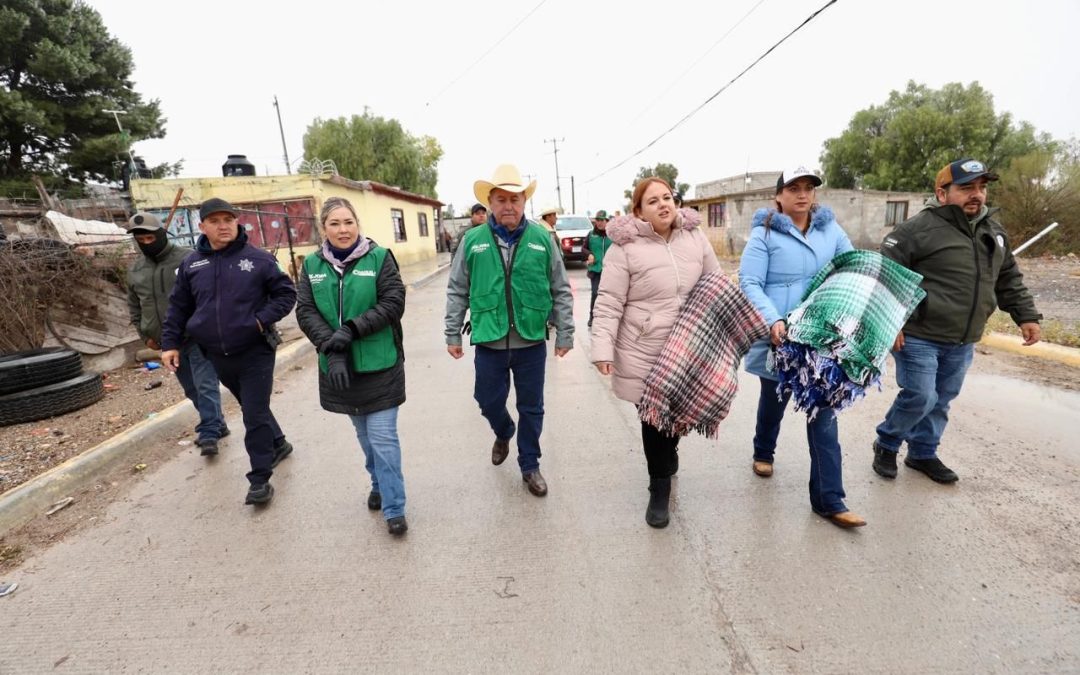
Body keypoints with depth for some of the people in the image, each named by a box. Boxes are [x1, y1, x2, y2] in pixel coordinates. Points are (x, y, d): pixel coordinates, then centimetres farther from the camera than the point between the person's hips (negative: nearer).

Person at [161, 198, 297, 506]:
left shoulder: (259, 259, -8)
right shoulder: (191, 265, 5)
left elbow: (286, 293, -3)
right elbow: (178, 308, 13)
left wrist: (262, 319, -15)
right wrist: (170, 343, 7)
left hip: (255, 351, -4)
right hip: (217, 355, 5)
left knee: (255, 414, -3)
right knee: (252, 408, 19)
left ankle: (260, 479, 7)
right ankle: (278, 444, 42)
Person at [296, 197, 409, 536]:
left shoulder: (379, 257, -6)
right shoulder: (312, 264, 5)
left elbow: (393, 303, -12)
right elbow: (305, 311, -1)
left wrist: (351, 330, -20)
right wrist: (331, 349, -15)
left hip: (378, 365, -4)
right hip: (339, 366, 4)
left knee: (383, 437, -2)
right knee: (364, 434, 19)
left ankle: (393, 508, 12)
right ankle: (380, 485, 41)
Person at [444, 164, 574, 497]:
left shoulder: (542, 239, -2)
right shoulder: (472, 241, 0)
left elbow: (561, 292, 2)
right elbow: (457, 292, 5)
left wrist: (565, 334, 1)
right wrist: (452, 334, 4)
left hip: (532, 342, 0)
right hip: (489, 343, 1)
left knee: (531, 408, 12)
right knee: (489, 403, 14)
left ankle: (530, 466, 33)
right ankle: (503, 434, 49)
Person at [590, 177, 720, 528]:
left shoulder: (695, 238, 4)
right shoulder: (625, 247, -11)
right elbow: (609, 303, -12)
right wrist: (603, 348, -18)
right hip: (644, 354, -4)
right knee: (654, 420, 5)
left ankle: (667, 458, 49)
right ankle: (659, 490, 23)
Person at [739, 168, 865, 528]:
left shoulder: (830, 229, 6)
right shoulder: (764, 233, -7)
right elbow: (749, 283, -15)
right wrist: (773, 319, -28)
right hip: (779, 339, -3)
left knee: (823, 414, 3)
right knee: (774, 400, 18)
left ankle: (829, 500, 10)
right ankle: (763, 452, 47)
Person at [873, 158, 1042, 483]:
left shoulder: (994, 232, 11)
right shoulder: (918, 229, -13)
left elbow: (1009, 280, 22)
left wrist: (1026, 316, 15)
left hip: (962, 341, 7)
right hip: (919, 336, -7)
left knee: (942, 400, 14)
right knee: (920, 397, -7)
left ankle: (923, 453, 30)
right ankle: (886, 445, 16)